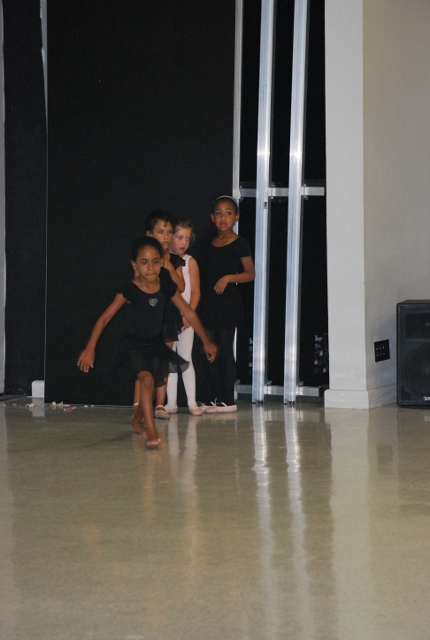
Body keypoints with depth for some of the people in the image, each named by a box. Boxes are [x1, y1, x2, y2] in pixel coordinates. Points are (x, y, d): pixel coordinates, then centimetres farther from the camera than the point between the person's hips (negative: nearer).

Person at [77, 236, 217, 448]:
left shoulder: (166, 287, -9)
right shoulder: (129, 291, -19)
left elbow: (189, 313, 2)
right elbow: (104, 318, -16)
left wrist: (206, 342, 8)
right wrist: (90, 348, -22)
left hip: (156, 344, 5)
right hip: (134, 345, -5)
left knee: (153, 385, 13)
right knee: (146, 379, -26)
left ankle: (137, 421, 41)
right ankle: (151, 431, -26)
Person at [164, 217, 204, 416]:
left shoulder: (190, 262, 0)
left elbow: (195, 291, -2)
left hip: (185, 317, -2)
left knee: (185, 358, -2)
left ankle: (192, 402, 1)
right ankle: (171, 403, 10)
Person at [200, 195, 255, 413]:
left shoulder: (239, 243, -6)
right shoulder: (212, 244, 13)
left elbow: (250, 273, -5)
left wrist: (229, 278, -19)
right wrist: (203, 300, 10)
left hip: (228, 301, -7)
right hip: (210, 301, 7)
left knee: (225, 349, -6)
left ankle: (228, 400, -1)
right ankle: (216, 399, 12)